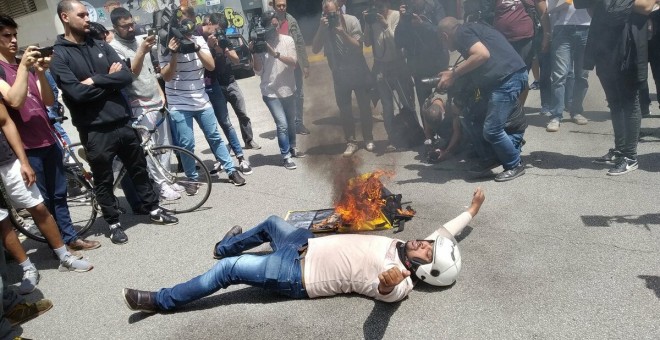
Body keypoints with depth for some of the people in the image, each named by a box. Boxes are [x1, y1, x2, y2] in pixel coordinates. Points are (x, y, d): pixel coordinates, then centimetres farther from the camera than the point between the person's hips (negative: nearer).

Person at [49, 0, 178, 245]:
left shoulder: (100, 46, 9)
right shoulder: (59, 56, -7)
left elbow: (127, 76, -3)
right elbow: (77, 92, -20)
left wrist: (94, 80, -14)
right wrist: (109, 79, -9)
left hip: (122, 122, 5)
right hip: (94, 130, -5)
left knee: (139, 169, 16)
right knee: (103, 181, 9)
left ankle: (154, 210, 32)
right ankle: (114, 224, 25)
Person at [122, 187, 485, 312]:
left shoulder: (399, 285, -24)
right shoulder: (404, 248, -1)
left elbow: (386, 291, -48)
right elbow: (445, 234, 12)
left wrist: (388, 283, -68)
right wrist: (472, 208, 11)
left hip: (299, 275, -9)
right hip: (307, 244, 9)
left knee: (228, 269, -12)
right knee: (271, 223, 25)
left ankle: (162, 301, 8)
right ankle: (226, 246, 52)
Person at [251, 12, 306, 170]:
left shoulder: (288, 40, -4)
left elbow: (294, 63, -15)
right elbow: (258, 71, -8)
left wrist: (275, 53, -26)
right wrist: (255, 53, -21)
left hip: (288, 89, 3)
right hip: (271, 92, -3)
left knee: (291, 122, 17)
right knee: (282, 124, -9)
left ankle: (292, 148, 39)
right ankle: (285, 156, 5)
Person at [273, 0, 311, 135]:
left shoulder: (292, 21, 4)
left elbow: (300, 42, 4)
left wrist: (305, 64, 1)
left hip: (295, 64, 3)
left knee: (298, 95, 9)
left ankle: (298, 123, 21)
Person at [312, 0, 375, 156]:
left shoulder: (351, 21, -13)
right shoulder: (324, 26, -6)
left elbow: (358, 47, -17)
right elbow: (315, 50, -14)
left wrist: (342, 31, -29)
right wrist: (321, 29, -25)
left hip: (358, 72, -2)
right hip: (339, 74, 2)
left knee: (364, 106, 6)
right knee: (344, 109, 4)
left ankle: (368, 139, 21)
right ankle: (351, 142, 15)